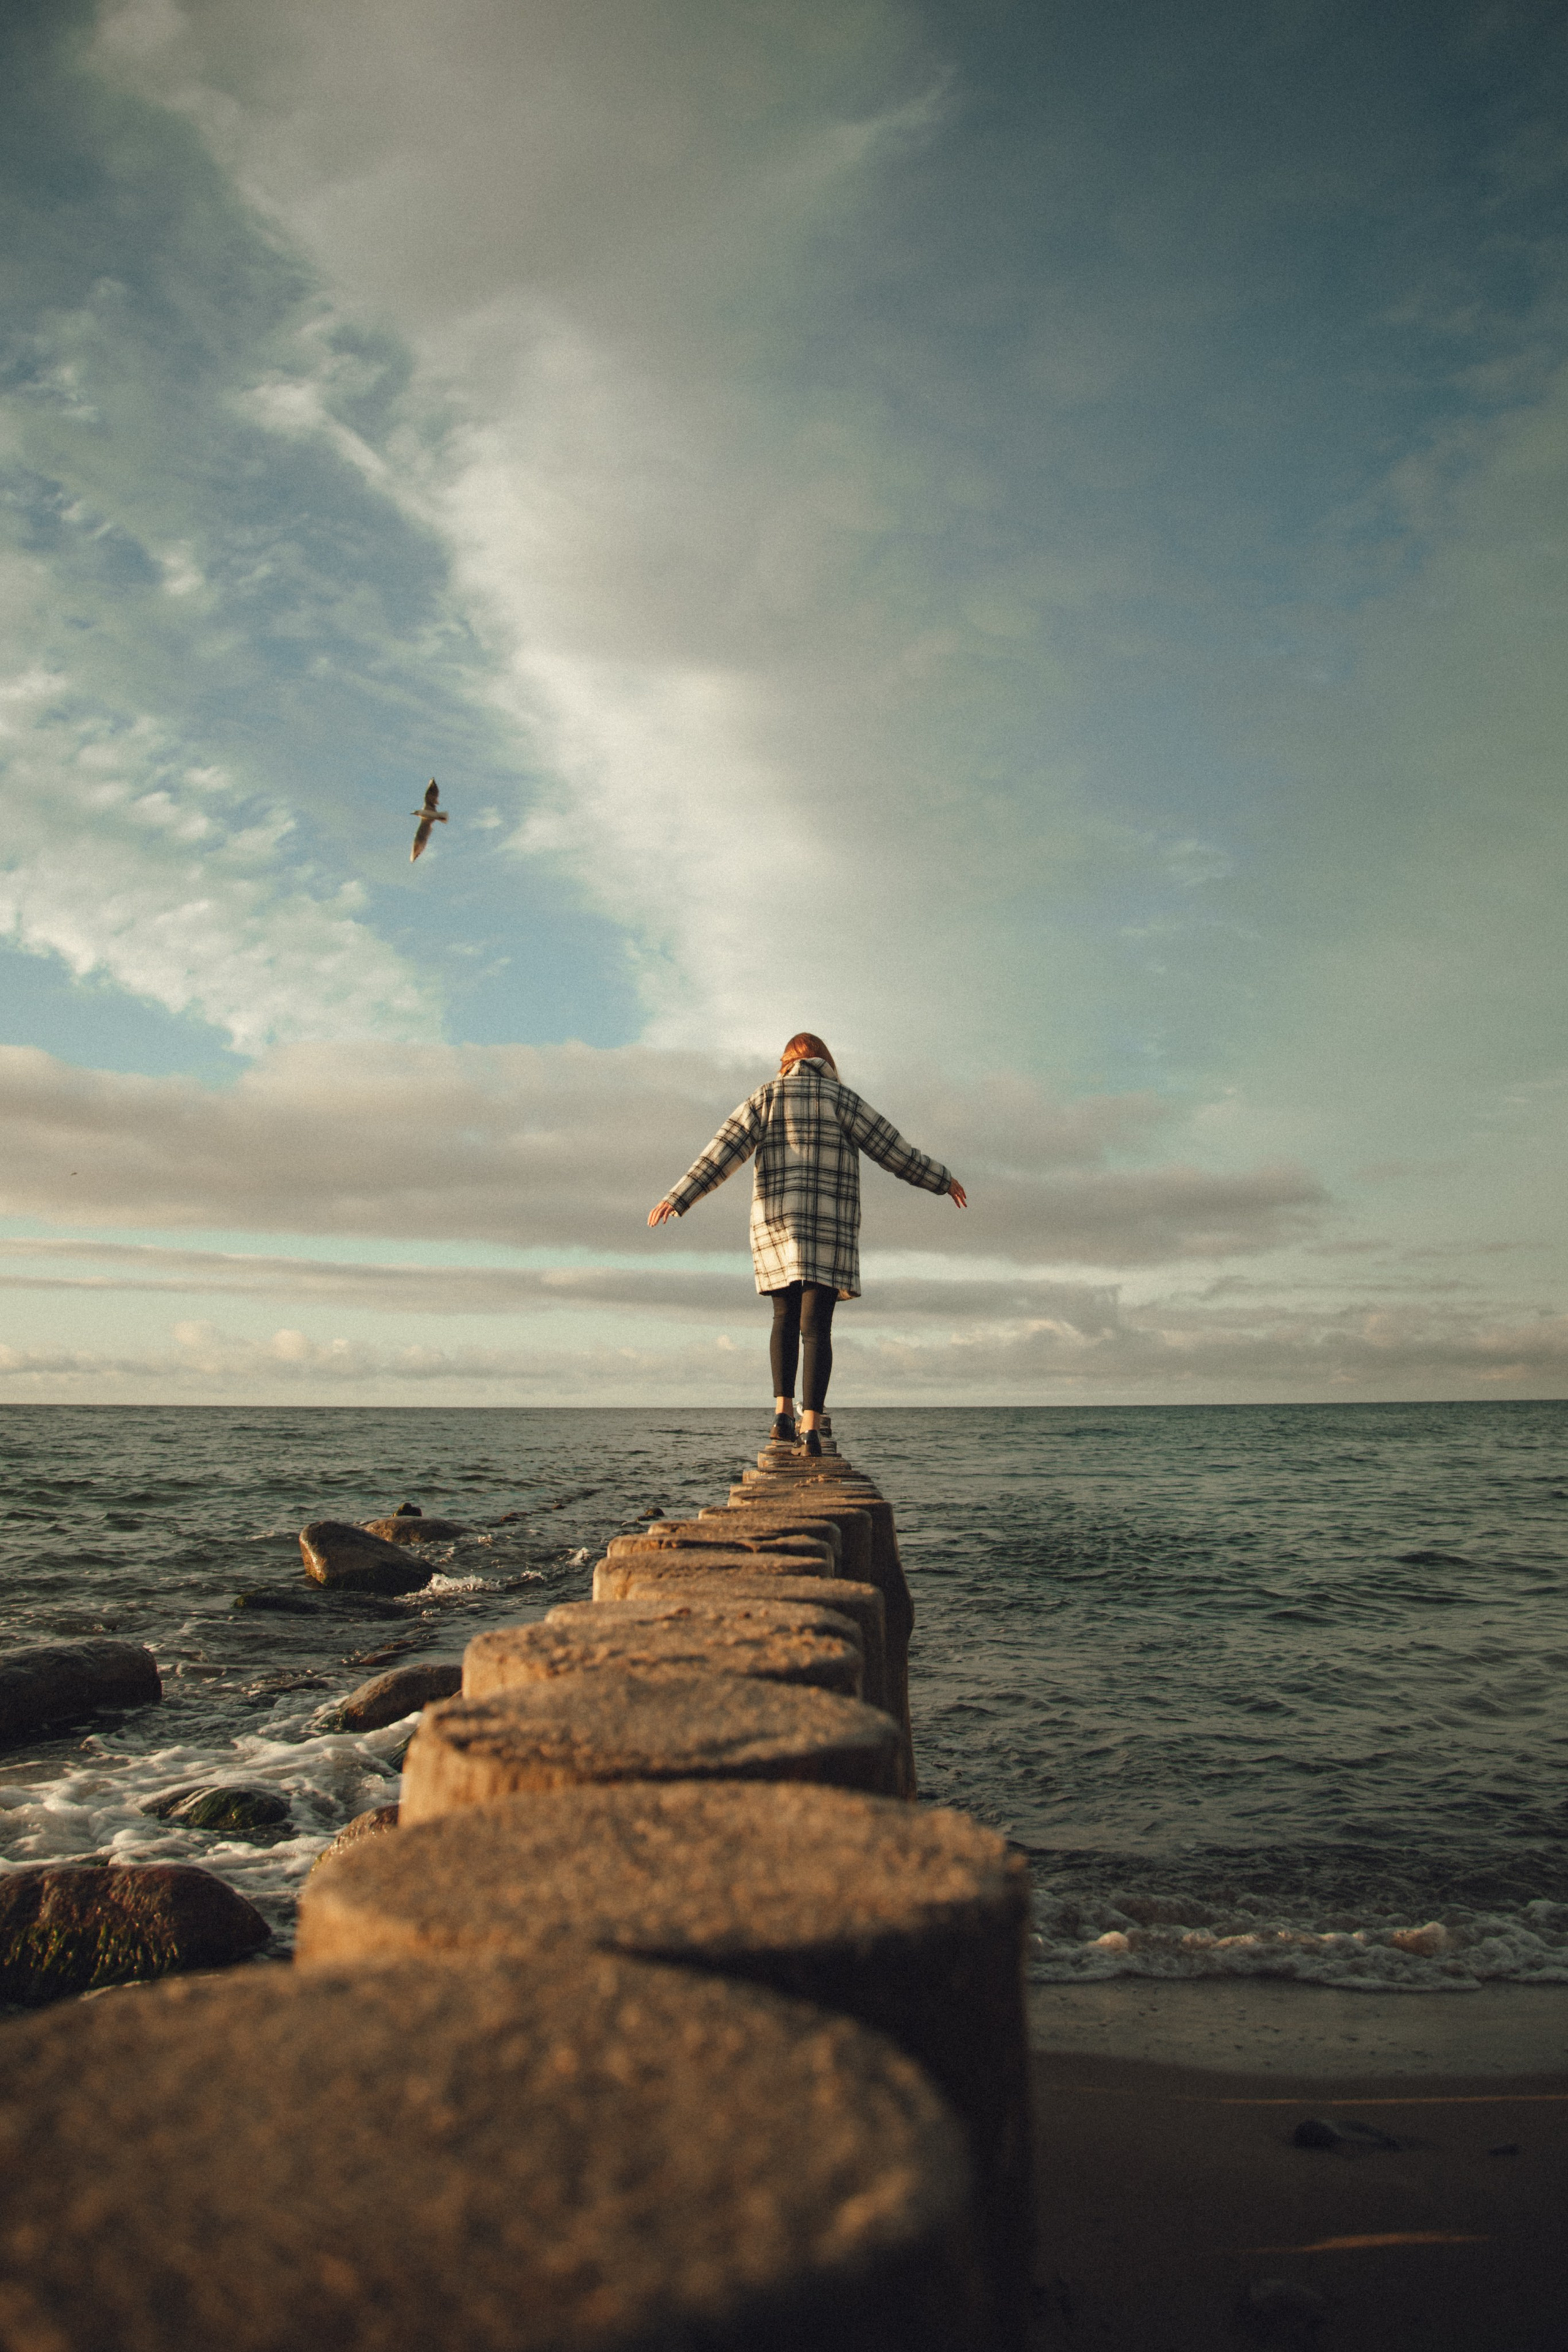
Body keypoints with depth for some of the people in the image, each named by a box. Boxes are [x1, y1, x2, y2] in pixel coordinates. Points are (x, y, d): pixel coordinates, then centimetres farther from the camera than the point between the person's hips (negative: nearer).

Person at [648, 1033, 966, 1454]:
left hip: (776, 1223, 2)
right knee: (816, 1326, -4)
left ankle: (783, 1409, 2)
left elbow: (722, 1152, 0)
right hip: (829, 1227, -2)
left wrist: (678, 1198, 0)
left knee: (785, 1317, 16)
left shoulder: (765, 1098, 8)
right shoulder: (841, 1099, 3)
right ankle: (810, 1425, -13)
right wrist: (943, 1180, 13)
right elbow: (892, 1150, 3)